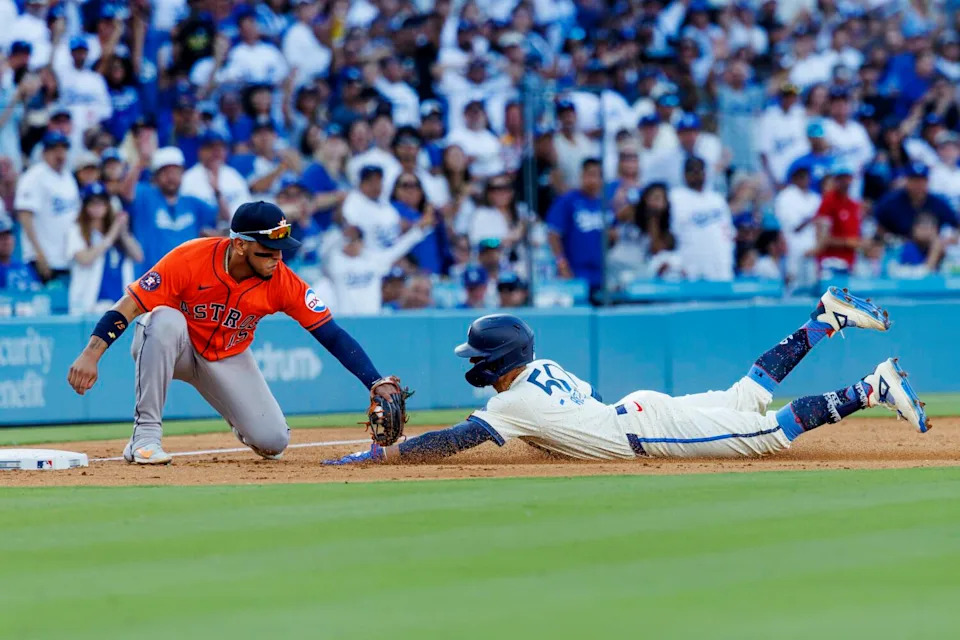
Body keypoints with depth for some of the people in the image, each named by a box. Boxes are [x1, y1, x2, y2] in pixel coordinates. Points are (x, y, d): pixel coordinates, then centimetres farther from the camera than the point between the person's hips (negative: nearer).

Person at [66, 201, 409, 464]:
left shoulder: (283, 282, -21)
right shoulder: (189, 259, -30)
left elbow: (333, 335, -20)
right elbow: (128, 306, -29)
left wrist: (375, 382, -32)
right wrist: (92, 353, -42)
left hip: (229, 359, 3)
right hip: (171, 348, -3)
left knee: (273, 442, -13)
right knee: (167, 320, -39)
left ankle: (244, 422, 28)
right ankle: (145, 435, -30)